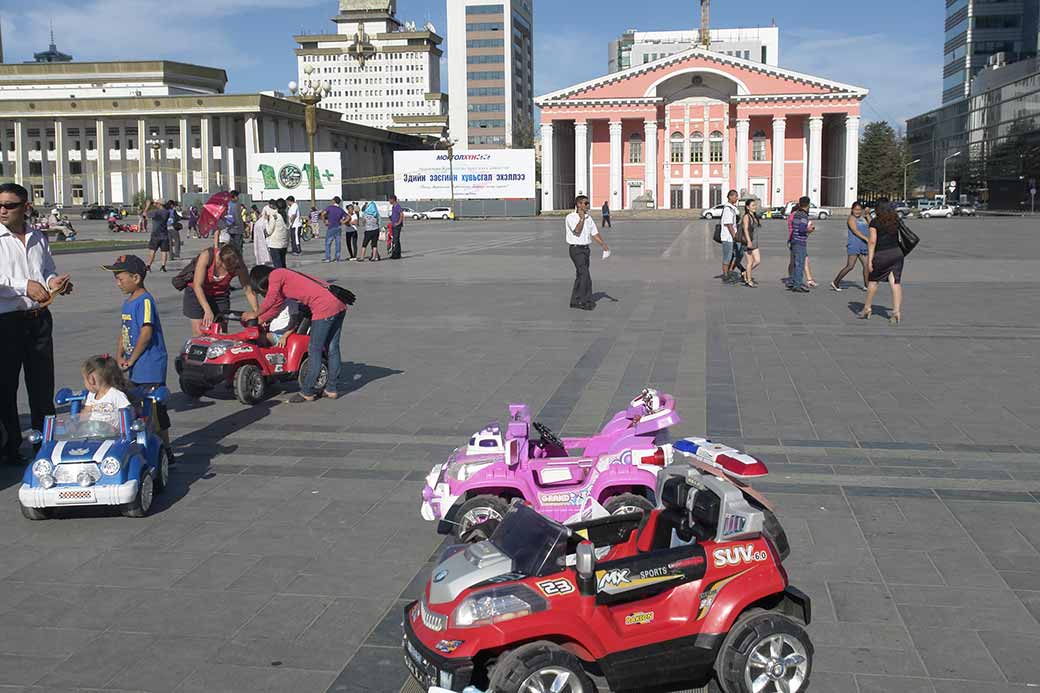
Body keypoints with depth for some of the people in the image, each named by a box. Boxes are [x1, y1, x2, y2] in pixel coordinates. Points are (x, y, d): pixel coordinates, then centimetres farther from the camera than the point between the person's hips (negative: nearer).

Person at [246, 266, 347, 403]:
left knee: (315, 351, -2)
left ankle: (307, 392, 5)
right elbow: (276, 305, 34)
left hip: (324, 307, -9)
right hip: (339, 304, 9)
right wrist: (259, 320, 34)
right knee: (332, 348, 14)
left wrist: (255, 315, 11)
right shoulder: (285, 276, 28)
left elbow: (271, 300, -3)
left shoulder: (275, 275, 2)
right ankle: (331, 389, 22)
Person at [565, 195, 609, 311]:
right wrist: (582, 218, -13)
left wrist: (603, 244, -3)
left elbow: (594, 233, 11)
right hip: (576, 249, -8)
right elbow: (577, 231, -21)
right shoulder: (571, 217, -9)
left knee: (580, 275, 11)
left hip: (585, 248, 8)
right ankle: (586, 301, -9)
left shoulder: (588, 217, 12)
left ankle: (575, 301, 19)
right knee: (585, 275, -15)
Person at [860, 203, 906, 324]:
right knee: (896, 283, -1)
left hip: (881, 255, -4)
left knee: (873, 281, 13)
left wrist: (869, 259, -10)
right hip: (897, 253, 4)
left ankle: (867, 308, 25)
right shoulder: (895, 222, 12)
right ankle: (897, 311, -8)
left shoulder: (875, 222, -3)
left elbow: (872, 241, -10)